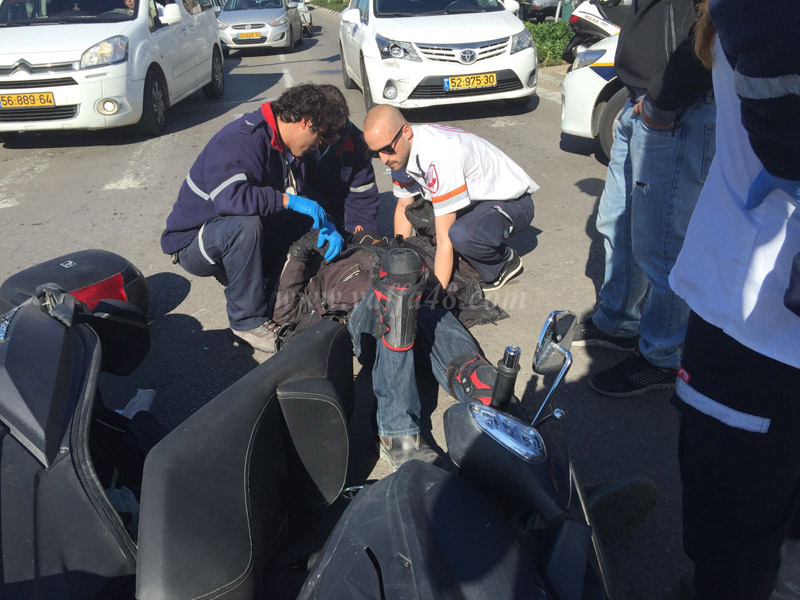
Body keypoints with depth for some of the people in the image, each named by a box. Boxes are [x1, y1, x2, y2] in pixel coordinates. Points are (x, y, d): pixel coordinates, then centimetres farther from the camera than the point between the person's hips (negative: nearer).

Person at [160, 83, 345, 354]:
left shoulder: (285, 149, 4)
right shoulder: (239, 141, -26)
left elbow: (304, 198, 12)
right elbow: (231, 197, -43)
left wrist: (325, 226, -7)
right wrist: (288, 200, -34)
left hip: (239, 239, 8)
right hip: (193, 244, -8)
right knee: (245, 224, -39)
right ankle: (248, 321, -24)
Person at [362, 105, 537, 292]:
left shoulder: (439, 156, -34)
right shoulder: (400, 149, -8)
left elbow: (445, 240, -33)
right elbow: (403, 208, 5)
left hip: (512, 201, -9)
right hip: (477, 199, 9)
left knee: (460, 235, -37)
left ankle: (506, 261, -4)